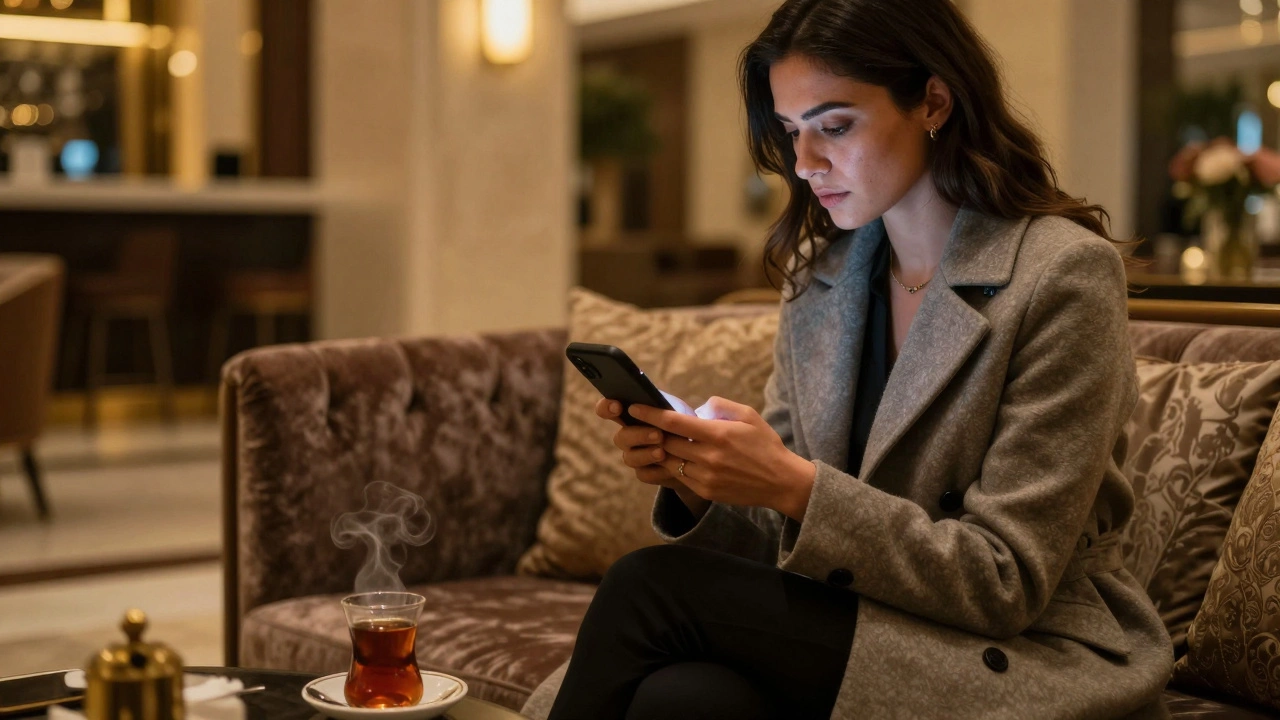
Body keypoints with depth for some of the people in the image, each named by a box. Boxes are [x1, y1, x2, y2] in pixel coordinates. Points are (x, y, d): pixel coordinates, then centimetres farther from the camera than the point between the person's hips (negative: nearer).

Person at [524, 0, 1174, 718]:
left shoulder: (1065, 274, -12)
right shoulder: (819, 277, 8)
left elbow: (1008, 582, -15)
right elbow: (782, 536, 9)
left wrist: (796, 486, -25)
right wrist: (697, 482, -13)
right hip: (845, 632, 5)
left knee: (652, 587, -23)